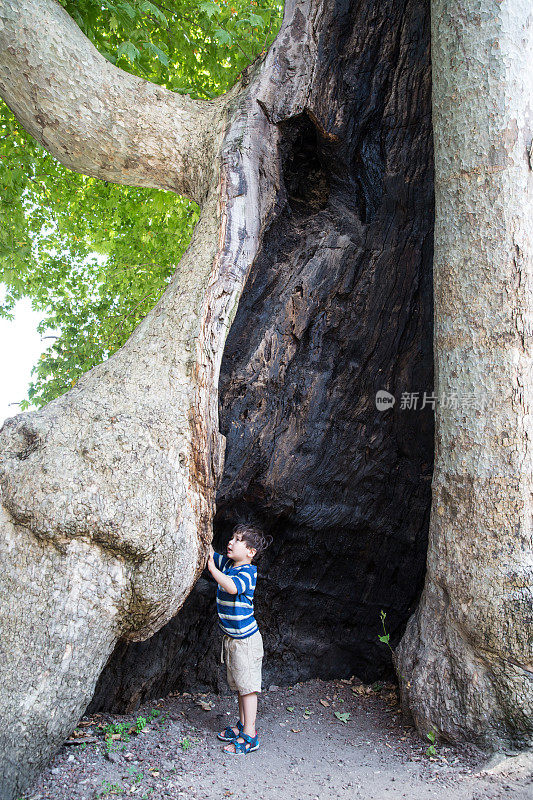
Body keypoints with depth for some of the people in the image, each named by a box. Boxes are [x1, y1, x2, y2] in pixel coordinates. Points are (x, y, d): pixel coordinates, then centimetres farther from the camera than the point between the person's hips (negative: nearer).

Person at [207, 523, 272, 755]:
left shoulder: (248, 571, -21)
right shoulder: (226, 562, 3)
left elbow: (232, 587, -40)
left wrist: (211, 567, -32)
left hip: (246, 639, -8)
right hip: (231, 637, 8)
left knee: (247, 685, 0)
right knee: (239, 684, 19)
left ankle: (249, 737, 8)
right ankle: (242, 725, 33)